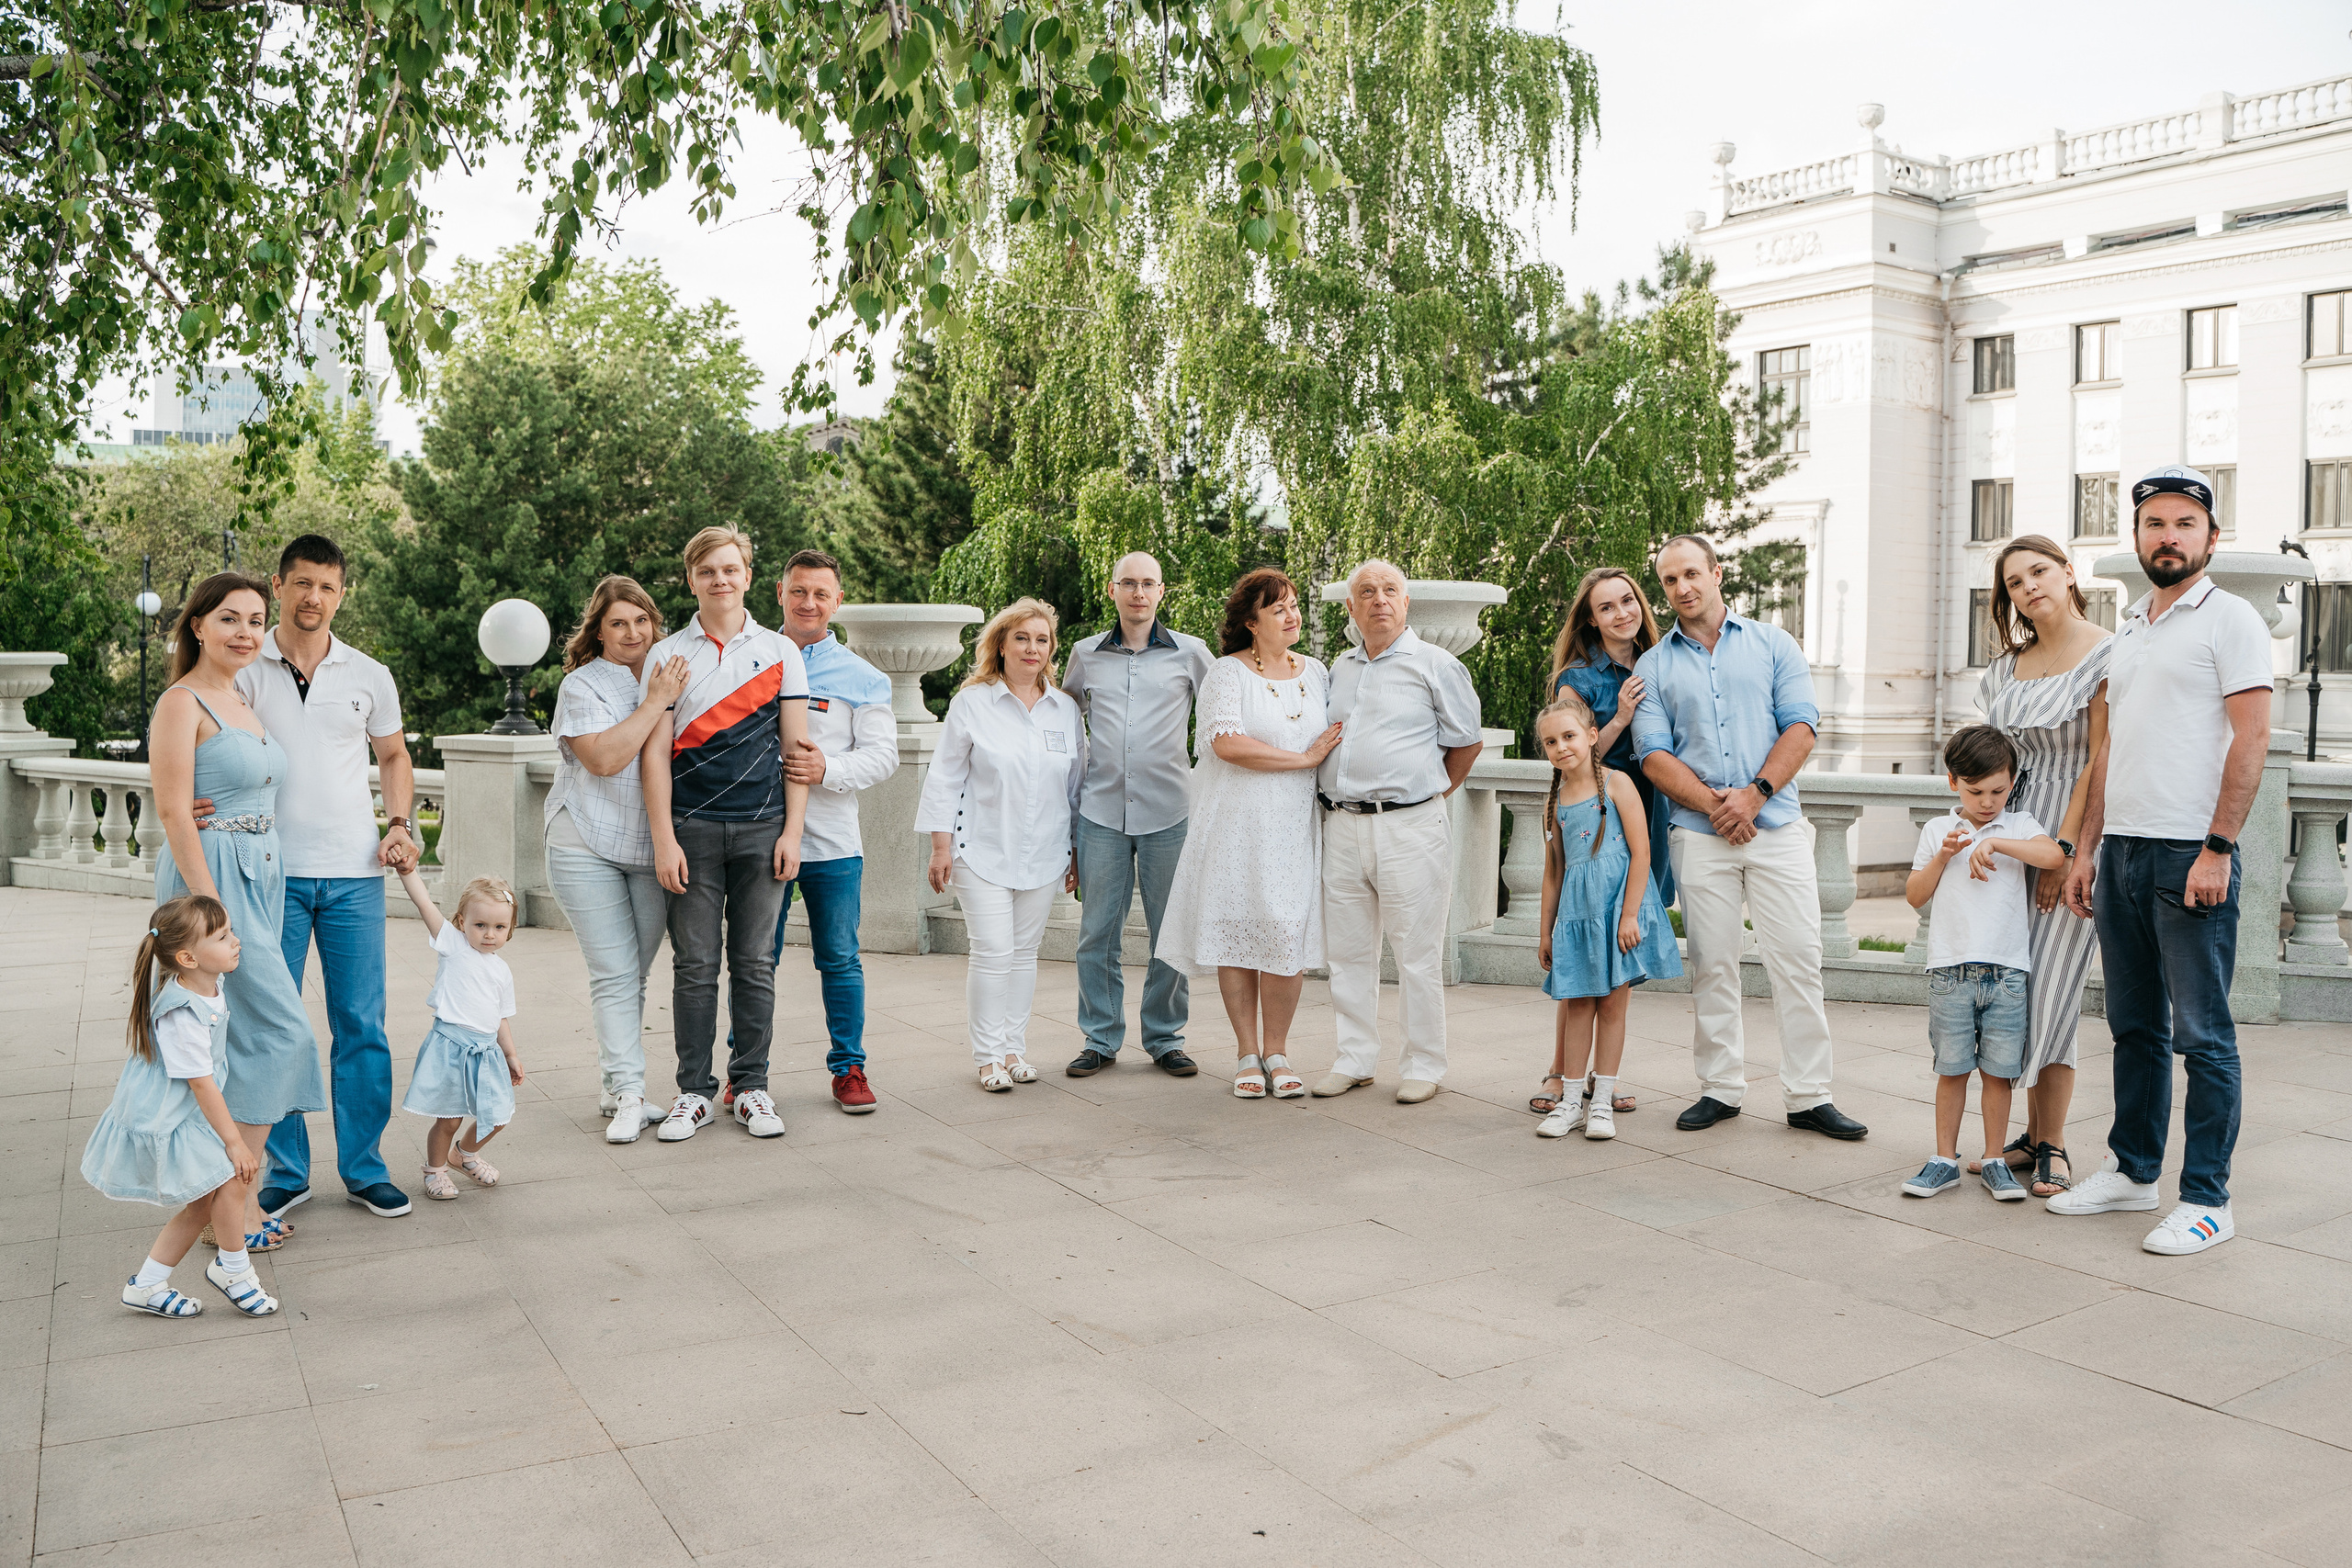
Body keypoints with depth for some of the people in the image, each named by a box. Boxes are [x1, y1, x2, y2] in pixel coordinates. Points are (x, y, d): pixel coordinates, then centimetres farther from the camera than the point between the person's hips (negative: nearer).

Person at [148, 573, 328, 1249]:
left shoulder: (243, 701, 15)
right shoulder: (182, 703, -11)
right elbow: (173, 812, -16)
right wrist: (210, 905, -20)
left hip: (258, 880, 9)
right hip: (212, 876, -9)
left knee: (241, 1035, 10)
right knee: (280, 1028, -9)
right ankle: (230, 1206, -1)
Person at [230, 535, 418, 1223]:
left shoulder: (369, 676, 8)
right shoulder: (244, 669, 3)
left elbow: (394, 755, 19)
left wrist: (401, 823, 4)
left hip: (354, 873, 1)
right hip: (271, 871, -1)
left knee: (361, 1025, 3)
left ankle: (364, 1168, 14)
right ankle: (286, 1171, 16)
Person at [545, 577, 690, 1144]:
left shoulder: (671, 676, 10)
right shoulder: (582, 685, -4)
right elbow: (605, 758, -19)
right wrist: (657, 702, -18)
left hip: (653, 850, 4)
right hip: (587, 848, -4)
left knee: (633, 975, 8)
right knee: (614, 975, -6)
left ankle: (612, 1088, 16)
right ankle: (627, 1094, -4)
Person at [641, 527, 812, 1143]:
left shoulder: (780, 652, 8)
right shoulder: (666, 655, 6)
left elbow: (796, 747, 6)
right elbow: (655, 752, 1)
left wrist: (792, 832, -2)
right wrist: (663, 839, -6)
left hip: (762, 827, 0)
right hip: (692, 827, 0)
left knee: (754, 964, 5)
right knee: (695, 965, 2)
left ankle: (751, 1087, 15)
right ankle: (694, 1091, 12)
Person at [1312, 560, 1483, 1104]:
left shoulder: (1435, 664, 0)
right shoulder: (1339, 668, 16)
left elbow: (1466, 742, 5)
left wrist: (1426, 795, 6)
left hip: (1409, 828, -5)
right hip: (1342, 827, 6)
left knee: (1417, 956, -1)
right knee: (1348, 952, 9)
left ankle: (1423, 1065, 10)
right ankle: (1355, 1059, 20)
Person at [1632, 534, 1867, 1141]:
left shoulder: (1772, 644, 9)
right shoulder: (1653, 666, 9)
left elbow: (1801, 726, 0)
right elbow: (1654, 754, 0)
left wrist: (1755, 793, -12)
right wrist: (1714, 806, -12)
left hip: (1777, 825, 0)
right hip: (1698, 834, 1)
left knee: (1799, 959, -2)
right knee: (1712, 966, 5)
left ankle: (1809, 1096, 5)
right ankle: (1721, 1088, 15)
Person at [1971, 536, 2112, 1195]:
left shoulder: (2107, 654, -6)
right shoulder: (2007, 667, 13)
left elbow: (2100, 760, -11)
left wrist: (2063, 848, -15)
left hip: (2076, 840, -6)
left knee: (2049, 989, -6)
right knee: (2015, 987, 5)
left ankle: (2051, 1146, 4)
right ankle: (2035, 1132, 16)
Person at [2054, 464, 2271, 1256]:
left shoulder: (2229, 619, -3)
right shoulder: (2128, 631, 18)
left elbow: (2251, 737, -10)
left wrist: (2217, 848, -17)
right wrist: (2085, 848, 14)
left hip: (2191, 855, -7)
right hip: (2121, 850, 7)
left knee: (2202, 1033, -2)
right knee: (2133, 1026, 13)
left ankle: (2206, 1198, 5)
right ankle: (2133, 1170, 24)